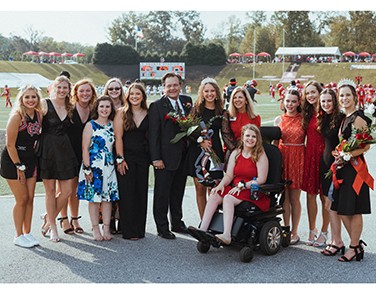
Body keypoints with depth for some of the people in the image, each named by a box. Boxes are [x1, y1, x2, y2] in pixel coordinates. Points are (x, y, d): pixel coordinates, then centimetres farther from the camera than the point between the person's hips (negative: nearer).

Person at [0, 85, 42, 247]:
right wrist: (19, 167, -13)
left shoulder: (39, 115, 1)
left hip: (30, 161, 6)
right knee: (22, 199, -2)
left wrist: (32, 163, 7)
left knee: (30, 198, 7)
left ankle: (27, 233, 19)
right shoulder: (16, 116, -17)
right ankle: (19, 236, 11)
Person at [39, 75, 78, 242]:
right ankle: (53, 227, 18)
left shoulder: (70, 107, 11)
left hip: (65, 150, 4)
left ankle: (49, 217, 25)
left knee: (67, 191, 1)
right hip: (48, 151, -4)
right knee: (50, 191, 4)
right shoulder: (45, 104, -4)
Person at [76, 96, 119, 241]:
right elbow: (85, 148, -7)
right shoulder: (90, 125, -3)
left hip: (109, 166, 4)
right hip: (93, 166, -4)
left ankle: (106, 228, 13)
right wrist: (87, 168, -12)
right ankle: (95, 229, 10)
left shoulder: (112, 125, 10)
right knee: (94, 198, 1)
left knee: (108, 197, 5)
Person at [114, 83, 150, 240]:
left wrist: (153, 157, -1)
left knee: (141, 192, 6)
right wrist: (120, 159, -11)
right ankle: (129, 231, 6)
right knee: (127, 193, -1)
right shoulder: (121, 113, -1)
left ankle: (140, 229, 17)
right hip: (126, 157, -3)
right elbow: (118, 137, -6)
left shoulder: (147, 114, 7)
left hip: (143, 158, 3)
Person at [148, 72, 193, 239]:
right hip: (165, 158, -5)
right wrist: (156, 158, -15)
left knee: (178, 192, 18)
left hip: (183, 156, 5)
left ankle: (177, 222, 32)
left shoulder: (187, 101, 8)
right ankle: (162, 228, 15)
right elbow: (153, 134, -11)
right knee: (162, 194, 4)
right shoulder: (157, 106, -8)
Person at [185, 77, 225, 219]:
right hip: (197, 152, 0)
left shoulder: (221, 112, 7)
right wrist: (200, 141, -14)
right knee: (200, 189, 4)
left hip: (215, 152, 0)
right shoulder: (196, 109, 5)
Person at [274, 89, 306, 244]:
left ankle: (294, 232, 13)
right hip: (282, 156, 3)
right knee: (284, 197, 6)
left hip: (298, 157, -2)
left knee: (294, 198, 2)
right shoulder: (279, 120, 8)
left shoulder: (303, 119, 0)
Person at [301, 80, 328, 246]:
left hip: (324, 155, -6)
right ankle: (312, 230, 22)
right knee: (310, 194, 10)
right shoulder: (307, 113, 11)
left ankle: (324, 232, 14)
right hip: (309, 155, 6)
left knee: (324, 196, 2)